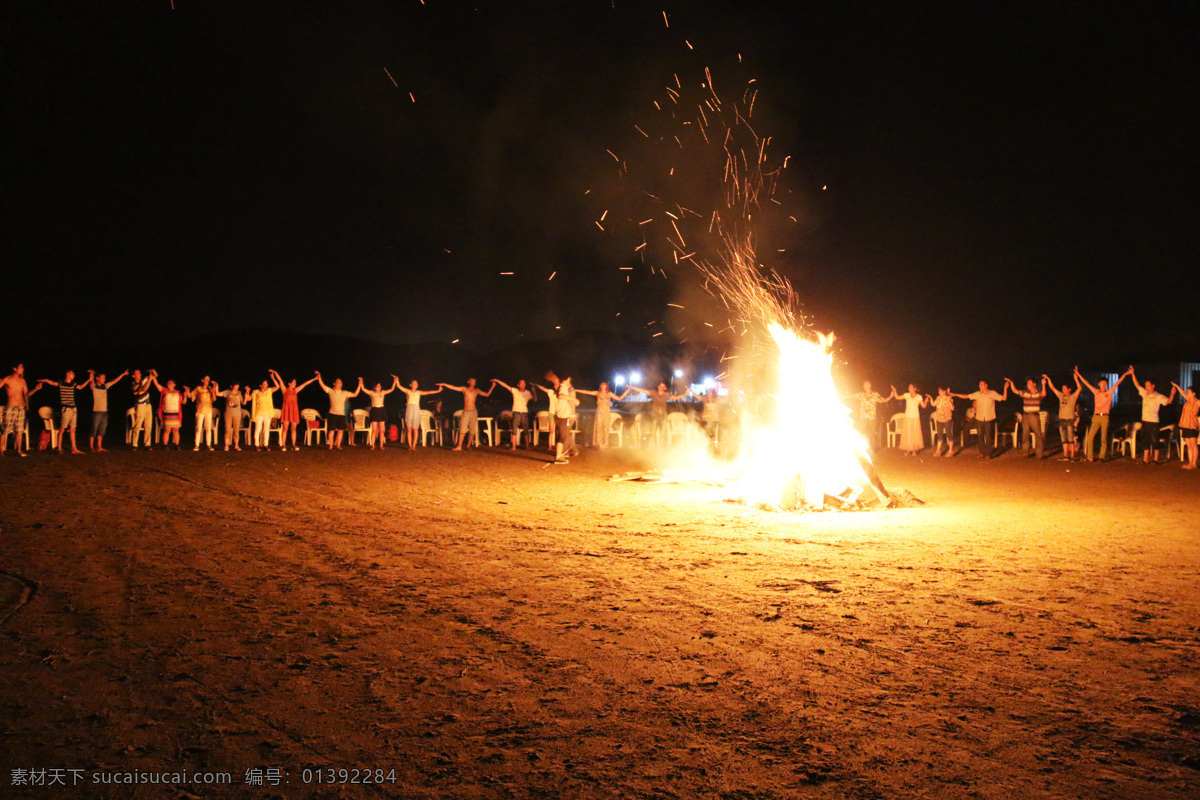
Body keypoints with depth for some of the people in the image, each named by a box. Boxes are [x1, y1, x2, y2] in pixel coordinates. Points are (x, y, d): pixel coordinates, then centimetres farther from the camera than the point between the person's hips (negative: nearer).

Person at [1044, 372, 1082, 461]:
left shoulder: (1073, 397, -1)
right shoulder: (1061, 396, 12)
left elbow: (1079, 388, -14)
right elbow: (1052, 387, 14)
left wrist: (1076, 379, -23)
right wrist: (1048, 379, 6)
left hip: (1070, 420, -5)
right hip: (1061, 420, 5)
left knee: (1071, 439, -4)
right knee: (1064, 440, 7)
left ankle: (1072, 456, -2)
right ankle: (1065, 456, 9)